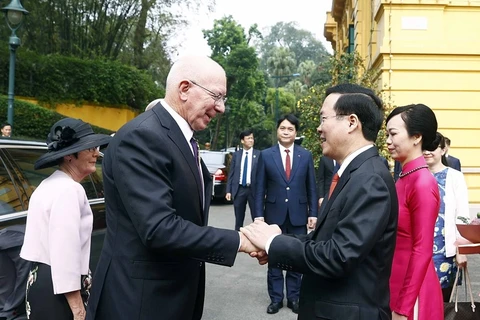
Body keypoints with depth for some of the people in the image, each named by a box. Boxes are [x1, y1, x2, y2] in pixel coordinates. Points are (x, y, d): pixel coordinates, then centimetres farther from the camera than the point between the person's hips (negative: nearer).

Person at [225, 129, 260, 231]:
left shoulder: (259, 154, -1)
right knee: (239, 219, 13)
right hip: (239, 189, 3)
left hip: (253, 190, -2)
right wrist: (228, 191, 1)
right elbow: (231, 173, 7)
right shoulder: (236, 154, 7)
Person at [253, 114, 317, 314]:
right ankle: (276, 298, 19)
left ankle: (294, 297, 21)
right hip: (274, 214, 0)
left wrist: (313, 213, 0)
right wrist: (258, 214, -5)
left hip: (298, 215, 1)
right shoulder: (266, 155, 0)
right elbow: (260, 188, 0)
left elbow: (311, 188, 5)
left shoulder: (306, 155, 3)